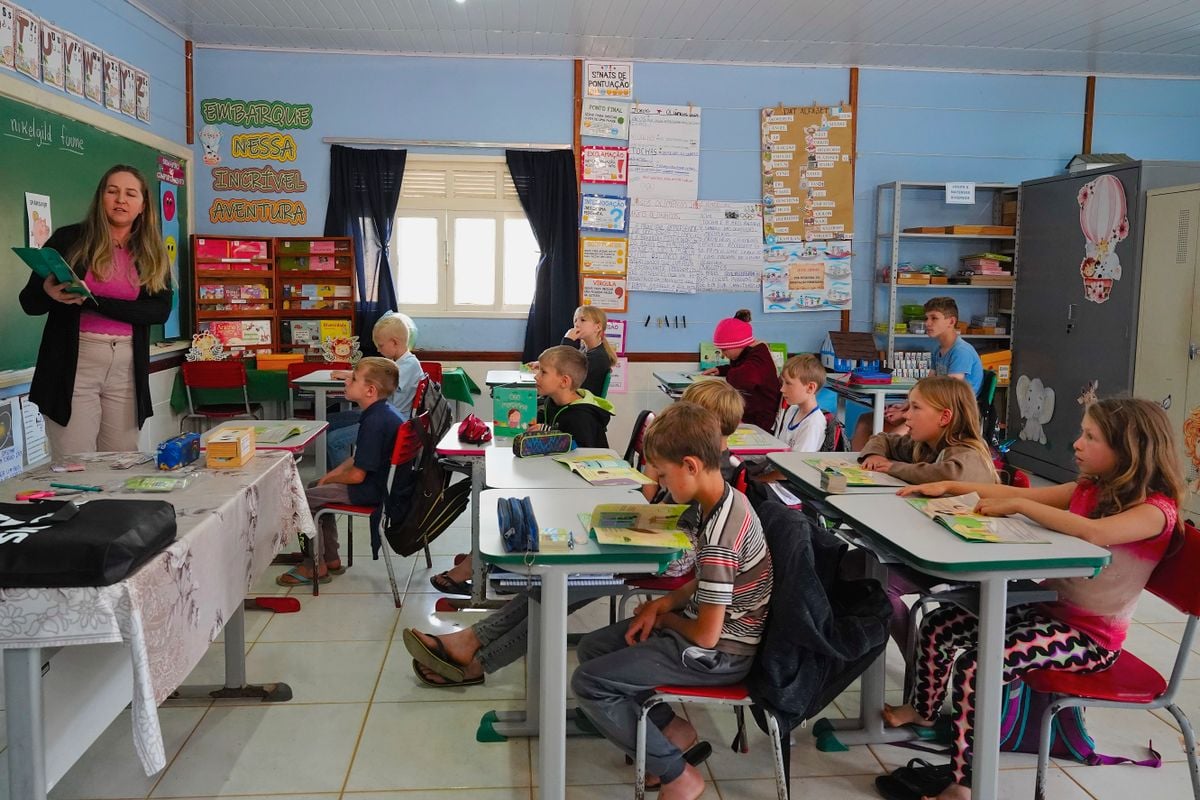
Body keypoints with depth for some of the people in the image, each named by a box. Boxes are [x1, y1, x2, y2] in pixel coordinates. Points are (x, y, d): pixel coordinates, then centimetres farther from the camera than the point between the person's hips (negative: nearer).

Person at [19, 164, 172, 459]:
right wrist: (49, 294, -20)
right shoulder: (68, 240, 1)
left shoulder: (153, 253, 7)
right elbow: (29, 302, 4)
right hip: (73, 364, -2)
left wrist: (94, 302, -17)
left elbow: (161, 311, -6)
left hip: (128, 367, 2)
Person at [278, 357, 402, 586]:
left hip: (372, 490, -11)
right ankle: (331, 559, 28)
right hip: (378, 480, 11)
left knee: (304, 499, -6)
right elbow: (358, 458, 15)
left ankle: (315, 567, 7)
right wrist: (329, 476, 4)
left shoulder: (375, 422, -27)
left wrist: (329, 479, -6)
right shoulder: (382, 412, 6)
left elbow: (357, 474, -24)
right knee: (316, 488, 24)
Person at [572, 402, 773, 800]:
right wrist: (663, 604, 0)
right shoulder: (729, 499, -2)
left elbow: (706, 636, -26)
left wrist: (665, 618, -6)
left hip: (719, 654, -10)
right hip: (713, 630, 10)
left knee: (588, 682, -12)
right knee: (592, 647, 12)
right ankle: (670, 727, 15)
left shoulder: (719, 538, -31)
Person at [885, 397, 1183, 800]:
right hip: (1049, 606, 8)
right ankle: (923, 709, 31)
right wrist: (951, 486, -1)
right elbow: (1023, 496, 10)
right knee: (938, 626, 4)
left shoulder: (1156, 509, -18)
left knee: (976, 665, -27)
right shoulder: (1088, 489, 7)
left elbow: (1094, 533, -38)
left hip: (1091, 636, -8)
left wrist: (1016, 504, -30)